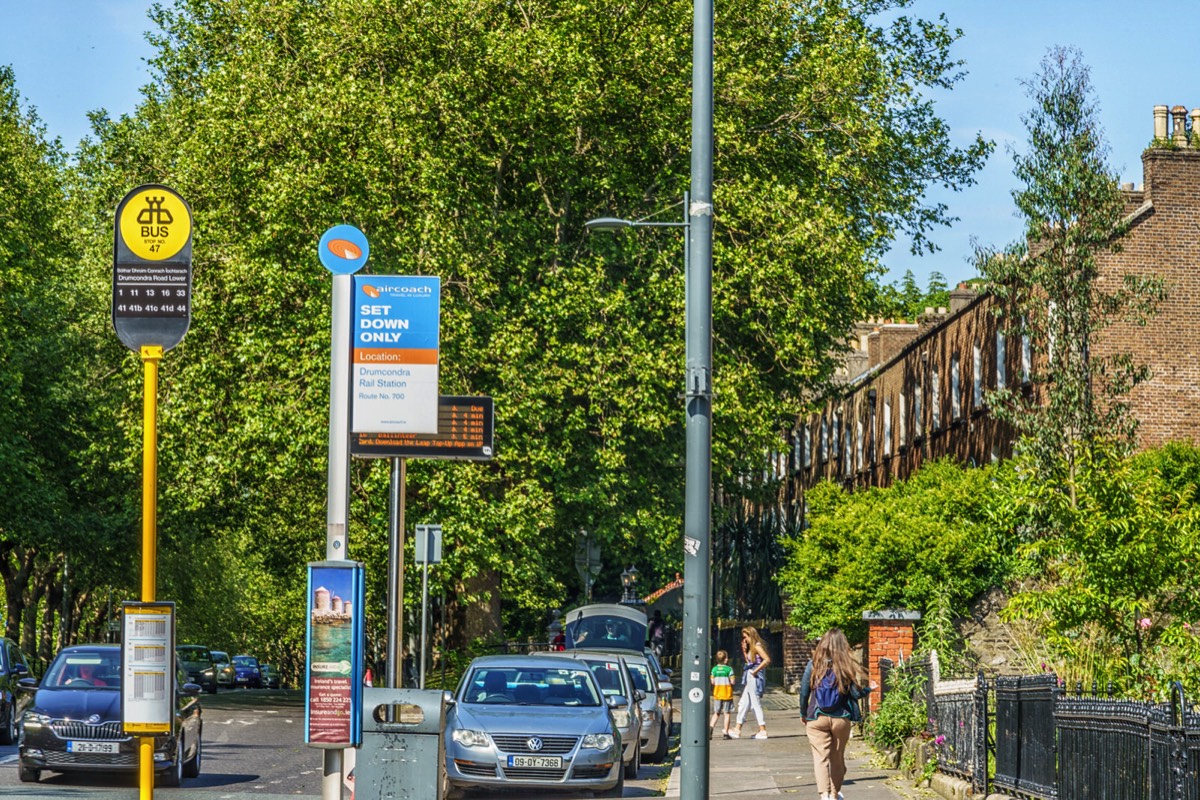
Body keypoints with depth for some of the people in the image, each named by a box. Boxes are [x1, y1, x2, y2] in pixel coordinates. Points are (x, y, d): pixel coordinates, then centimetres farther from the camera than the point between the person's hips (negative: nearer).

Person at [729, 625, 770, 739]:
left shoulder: (757, 646, -13)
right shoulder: (751, 647, 15)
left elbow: (767, 660, -23)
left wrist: (756, 671, -20)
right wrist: (744, 650, 7)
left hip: (755, 678, -10)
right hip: (749, 679, 10)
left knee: (756, 704, -5)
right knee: (743, 703, 12)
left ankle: (763, 731, -1)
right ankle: (738, 730, 16)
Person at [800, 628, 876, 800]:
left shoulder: (814, 665, -5)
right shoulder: (847, 666, -7)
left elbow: (804, 692, -2)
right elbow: (856, 693, -6)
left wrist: (804, 713, 12)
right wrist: (869, 688, 15)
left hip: (817, 719, -1)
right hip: (841, 719, 1)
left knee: (821, 757, -2)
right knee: (837, 758, 17)